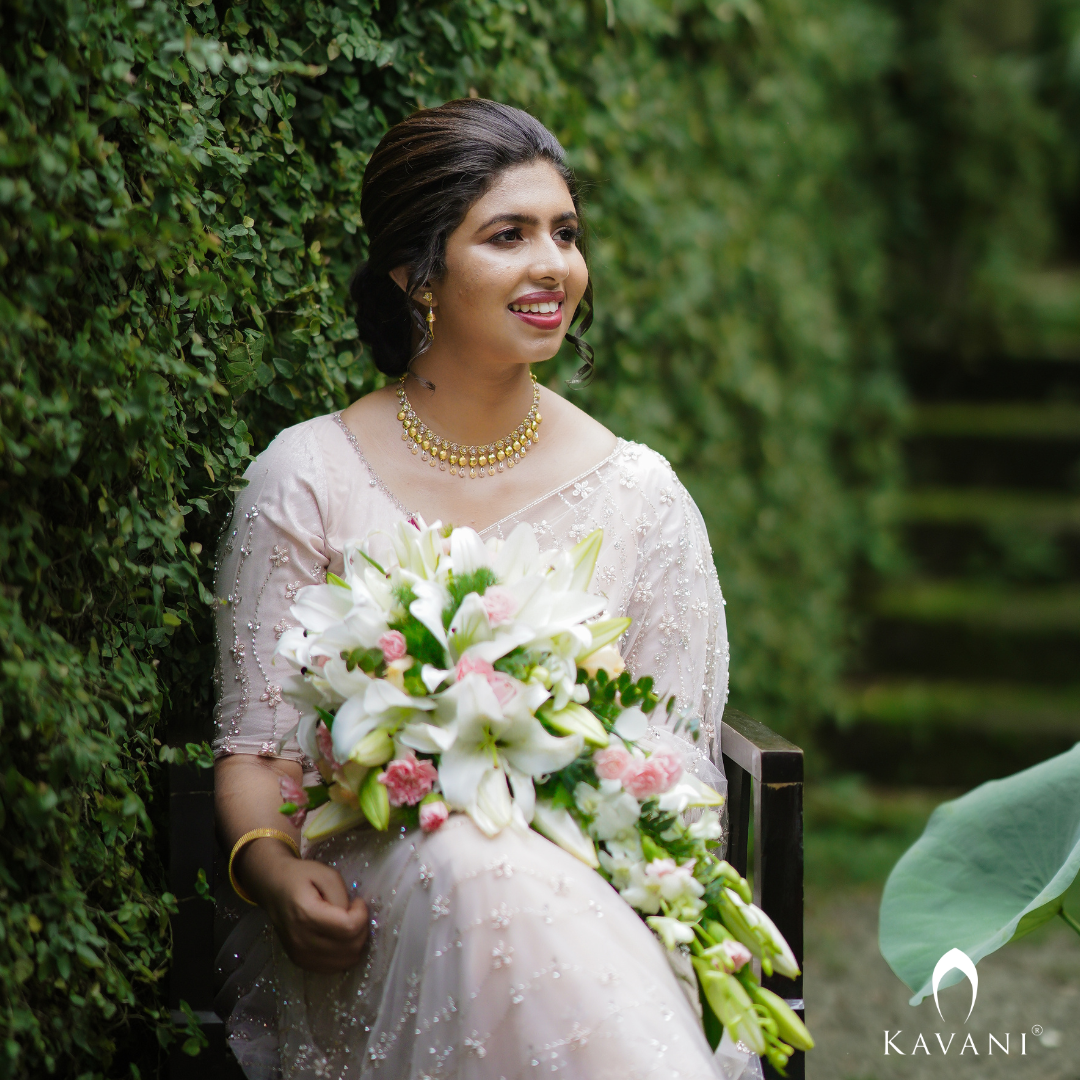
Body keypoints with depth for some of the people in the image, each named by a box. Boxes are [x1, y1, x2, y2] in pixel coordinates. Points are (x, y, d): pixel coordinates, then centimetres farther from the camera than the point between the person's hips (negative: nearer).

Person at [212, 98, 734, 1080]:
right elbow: (257, 750, 5)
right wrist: (275, 869, -18)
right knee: (477, 869, -36)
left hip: (589, 897, 0)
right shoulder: (305, 482, 5)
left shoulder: (642, 500, 8)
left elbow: (678, 773, 8)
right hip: (369, 898, 0)